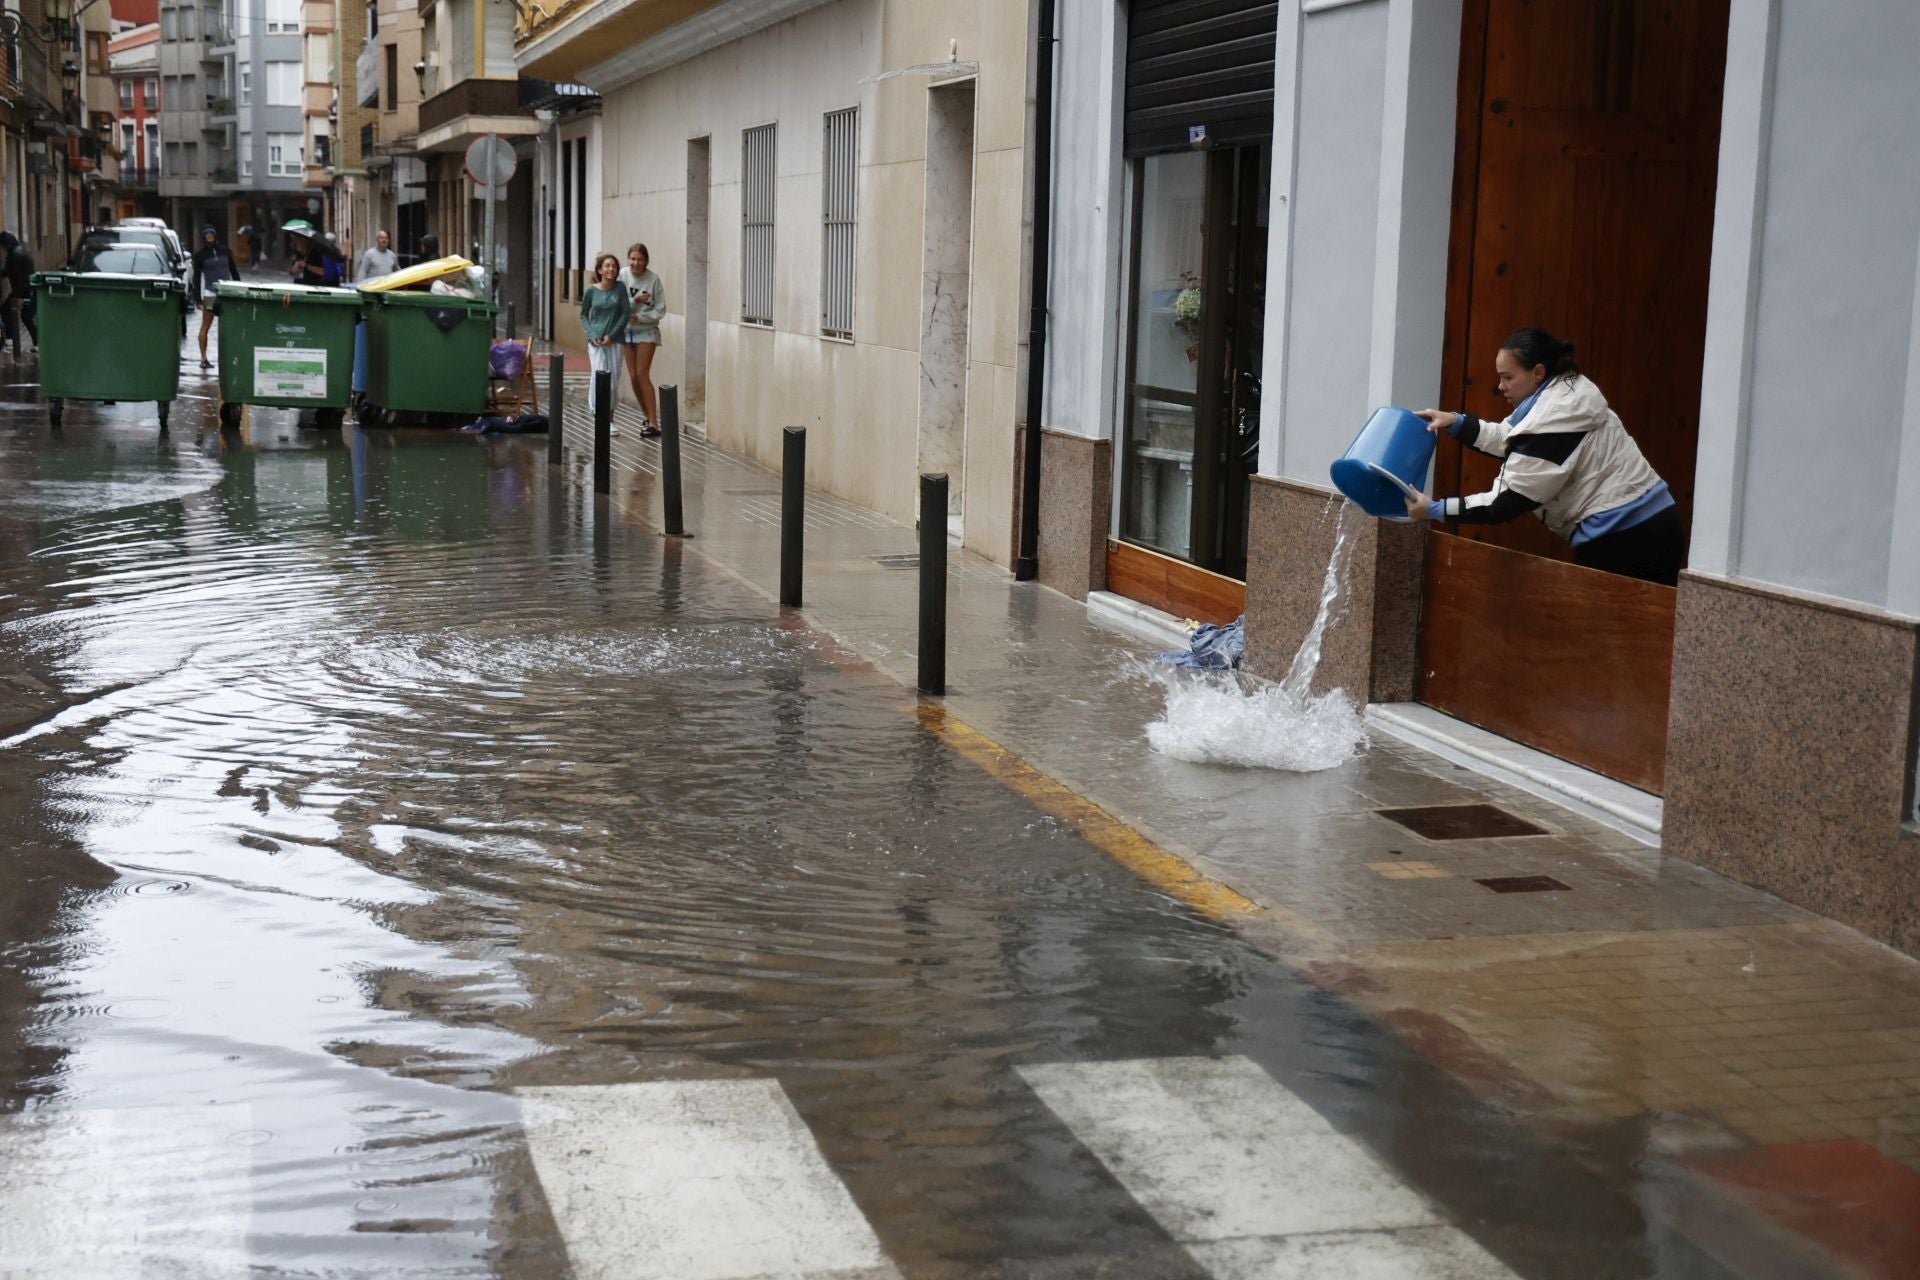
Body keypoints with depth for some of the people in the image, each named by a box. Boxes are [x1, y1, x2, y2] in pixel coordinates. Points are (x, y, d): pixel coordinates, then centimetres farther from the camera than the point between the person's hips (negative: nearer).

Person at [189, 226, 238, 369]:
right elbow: (196, 277, 2)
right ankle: (203, 358, 5)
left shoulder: (225, 251, 9)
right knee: (205, 326, 1)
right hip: (210, 293, -2)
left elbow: (234, 271, 16)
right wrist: (198, 298, -4)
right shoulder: (200, 254, 2)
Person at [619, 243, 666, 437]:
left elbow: (660, 310, -9)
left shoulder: (653, 279, -13)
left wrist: (640, 317, -19)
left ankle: (653, 422, -10)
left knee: (642, 375, -11)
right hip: (627, 331, 4)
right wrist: (634, 300, -22)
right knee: (633, 377, 7)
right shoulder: (622, 276, -8)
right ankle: (646, 415, 25)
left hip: (647, 331, -4)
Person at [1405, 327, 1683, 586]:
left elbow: (1508, 501, -18)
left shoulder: (1555, 417, -20)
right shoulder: (1565, 391, 11)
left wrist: (1435, 510, -14)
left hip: (1625, 538, -10)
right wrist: (1455, 422, 11)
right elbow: (1511, 439, 23)